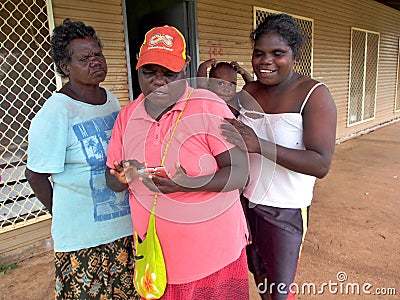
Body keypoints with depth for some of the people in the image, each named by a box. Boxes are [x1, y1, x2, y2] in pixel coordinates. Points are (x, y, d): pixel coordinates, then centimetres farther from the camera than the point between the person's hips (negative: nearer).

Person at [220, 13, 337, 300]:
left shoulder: (314, 94, -15)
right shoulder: (248, 92, 1)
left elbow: (321, 164, -24)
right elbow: (231, 144, 12)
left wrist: (259, 145, -34)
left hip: (286, 209, -5)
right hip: (247, 201, 5)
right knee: (258, 274, 24)